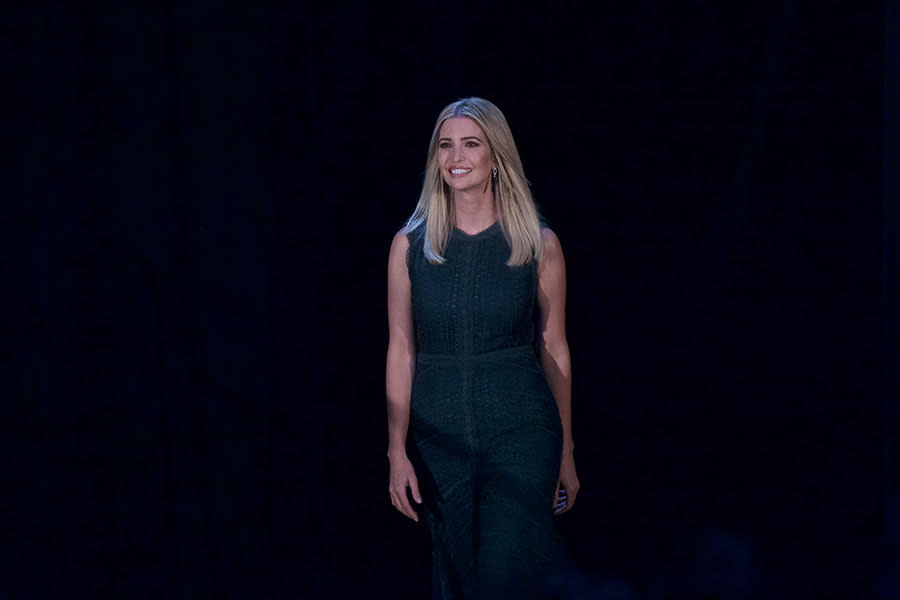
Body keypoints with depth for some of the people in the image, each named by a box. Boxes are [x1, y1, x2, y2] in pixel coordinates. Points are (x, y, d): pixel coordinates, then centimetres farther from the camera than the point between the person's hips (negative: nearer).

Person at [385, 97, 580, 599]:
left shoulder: (539, 245, 0)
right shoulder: (411, 245, 3)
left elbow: (554, 350, 5)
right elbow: (401, 351, 3)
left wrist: (566, 454, 8)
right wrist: (398, 452, -3)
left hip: (520, 431, -2)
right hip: (439, 437, 2)